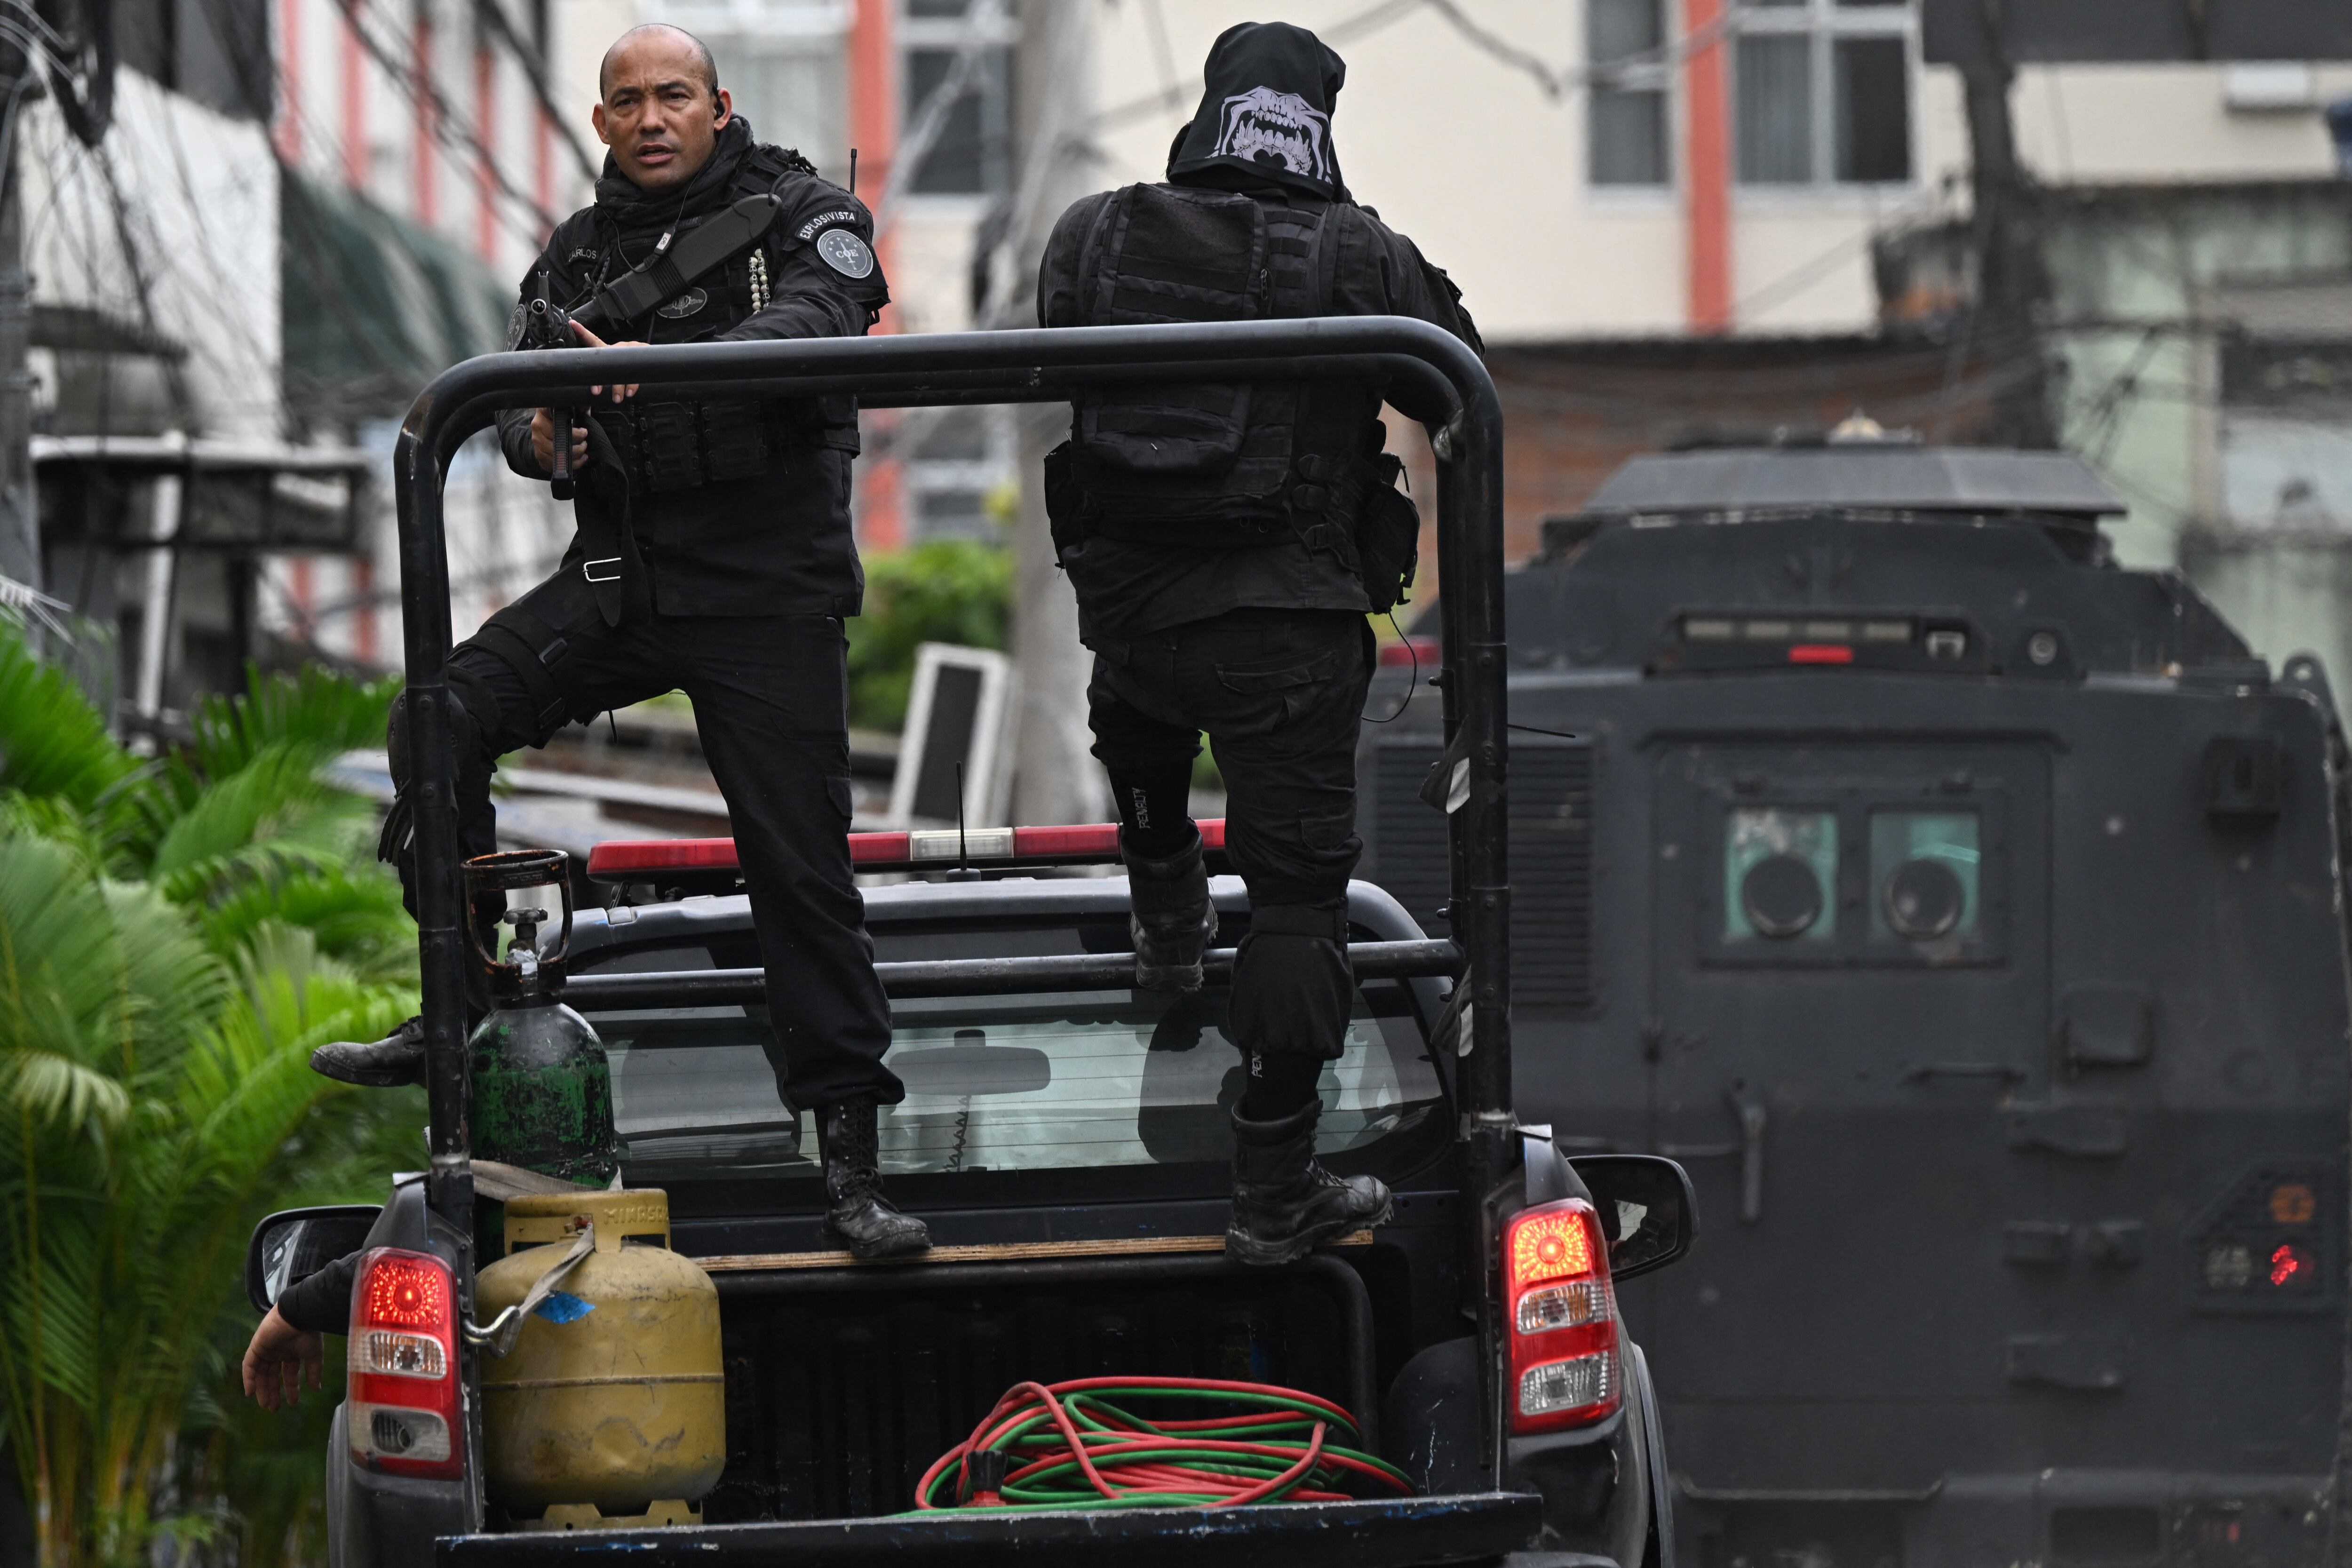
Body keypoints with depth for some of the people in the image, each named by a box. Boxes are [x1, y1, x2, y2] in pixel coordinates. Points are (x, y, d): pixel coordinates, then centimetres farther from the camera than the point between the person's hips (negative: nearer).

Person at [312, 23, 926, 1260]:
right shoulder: (579, 254, 14)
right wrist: (539, 433, -14)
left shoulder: (801, 216, -1)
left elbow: (819, 321, -21)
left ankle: (852, 1167, -1)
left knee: (801, 869, -6)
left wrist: (662, 367, -37)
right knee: (440, 719, -16)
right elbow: (516, 396, 12)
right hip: (620, 579, 4)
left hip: (768, 593, -4)